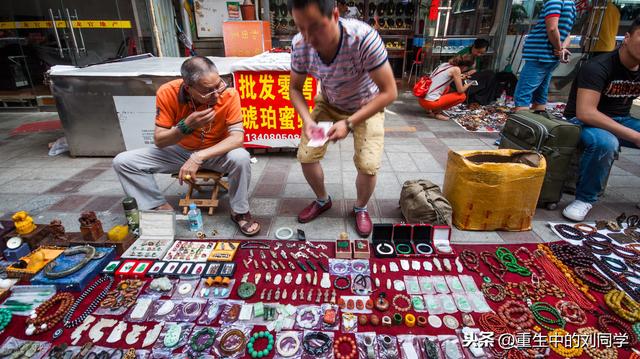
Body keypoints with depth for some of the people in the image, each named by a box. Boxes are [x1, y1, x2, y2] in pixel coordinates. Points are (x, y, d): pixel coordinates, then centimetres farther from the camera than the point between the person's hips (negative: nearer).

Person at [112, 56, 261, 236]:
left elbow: (237, 137, -29)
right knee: (122, 161, -9)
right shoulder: (167, 93, -21)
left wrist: (199, 157, -39)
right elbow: (159, 141, -16)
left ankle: (240, 212, -10)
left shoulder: (229, 94, -26)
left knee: (241, 158, -35)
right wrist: (186, 126, -36)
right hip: (180, 151, 2)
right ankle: (161, 208, 6)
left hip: (217, 153, -2)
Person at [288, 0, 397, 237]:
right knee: (306, 155, -4)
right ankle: (322, 200, 25)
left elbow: (389, 92, -29)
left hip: (367, 105, -3)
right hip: (328, 103, 3)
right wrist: (307, 119, -26)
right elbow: (295, 89, -7)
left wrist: (349, 123, -36)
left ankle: (361, 208, 17)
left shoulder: (364, 38, -36)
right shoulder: (299, 45, -24)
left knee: (368, 165, -15)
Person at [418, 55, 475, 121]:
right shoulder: (456, 69, -8)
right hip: (430, 102, -8)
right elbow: (460, 90, -3)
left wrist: (459, 77, 32)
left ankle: (432, 109, 14)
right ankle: (436, 111, -1)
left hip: (422, 99, 8)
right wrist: (468, 84, 16)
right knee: (462, 96, 6)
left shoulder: (445, 64, 14)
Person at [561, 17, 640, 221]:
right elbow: (585, 112, -32)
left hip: (620, 121, 7)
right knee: (605, 142, -39)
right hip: (585, 121, -7)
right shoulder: (599, 67, -18)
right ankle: (585, 198, -17)